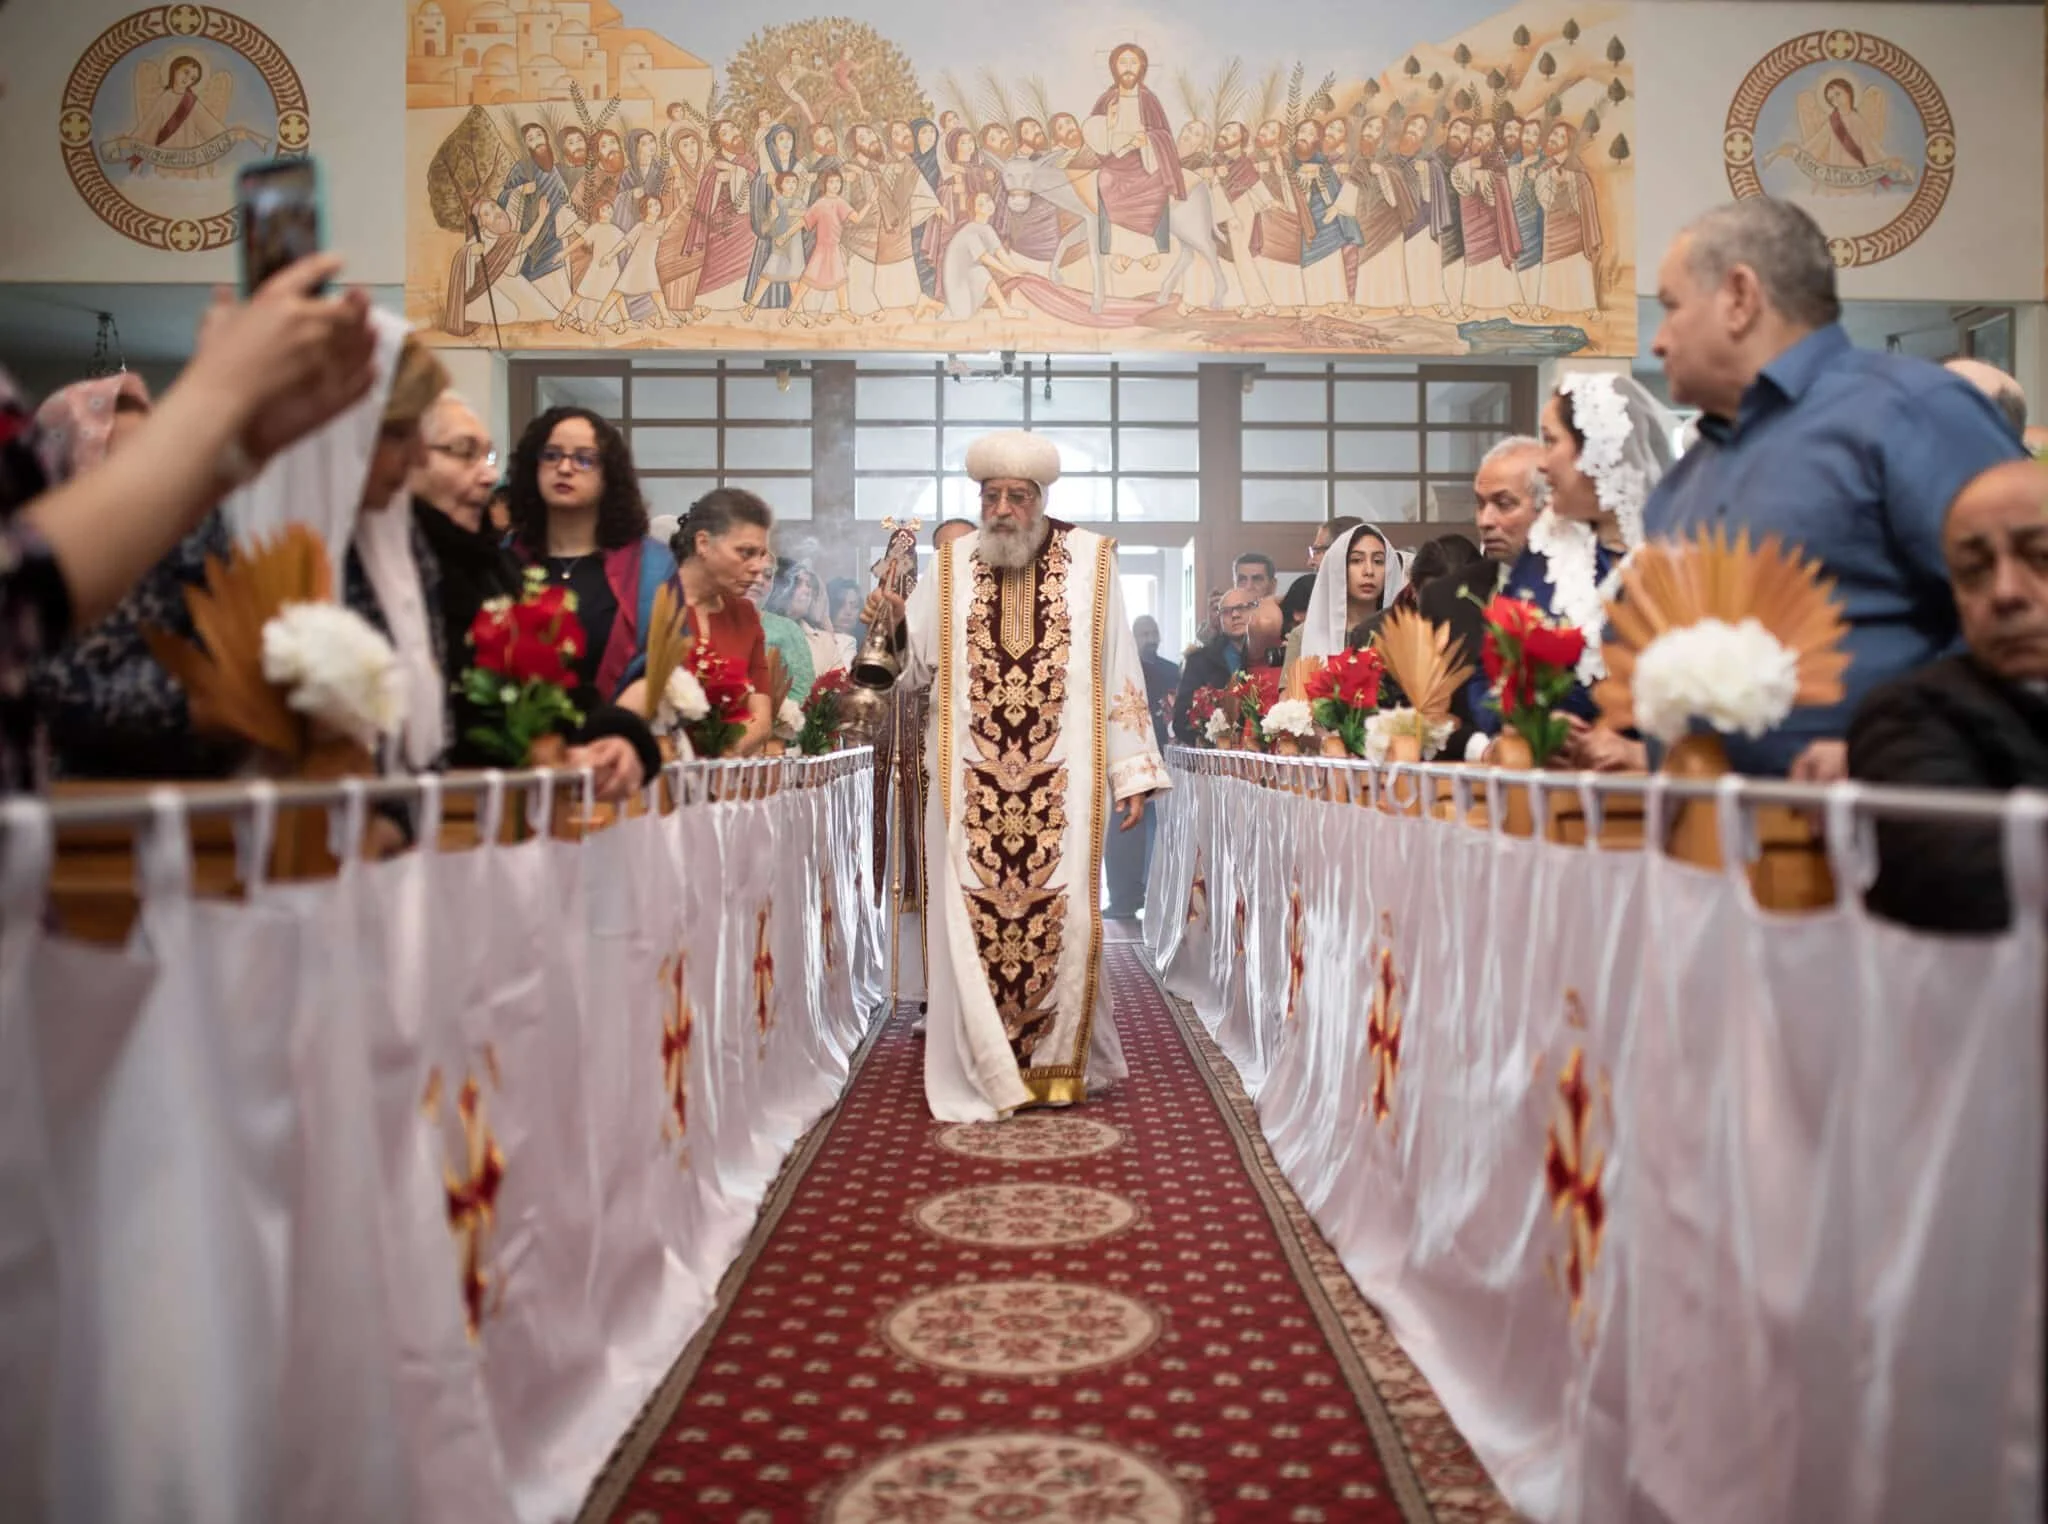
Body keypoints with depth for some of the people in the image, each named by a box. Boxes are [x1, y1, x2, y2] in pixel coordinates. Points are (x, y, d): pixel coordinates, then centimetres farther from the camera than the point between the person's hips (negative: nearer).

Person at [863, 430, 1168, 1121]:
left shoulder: (1089, 561, 3)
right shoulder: (952, 568, 8)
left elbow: (1118, 673, 3)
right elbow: (917, 662, 9)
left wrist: (1132, 773, 0)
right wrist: (894, 625, -13)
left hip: (1062, 786, -1)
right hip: (973, 789, 1)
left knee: (1061, 922, 2)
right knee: (974, 925, 0)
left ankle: (1060, 1063, 19)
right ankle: (984, 1073, 12)